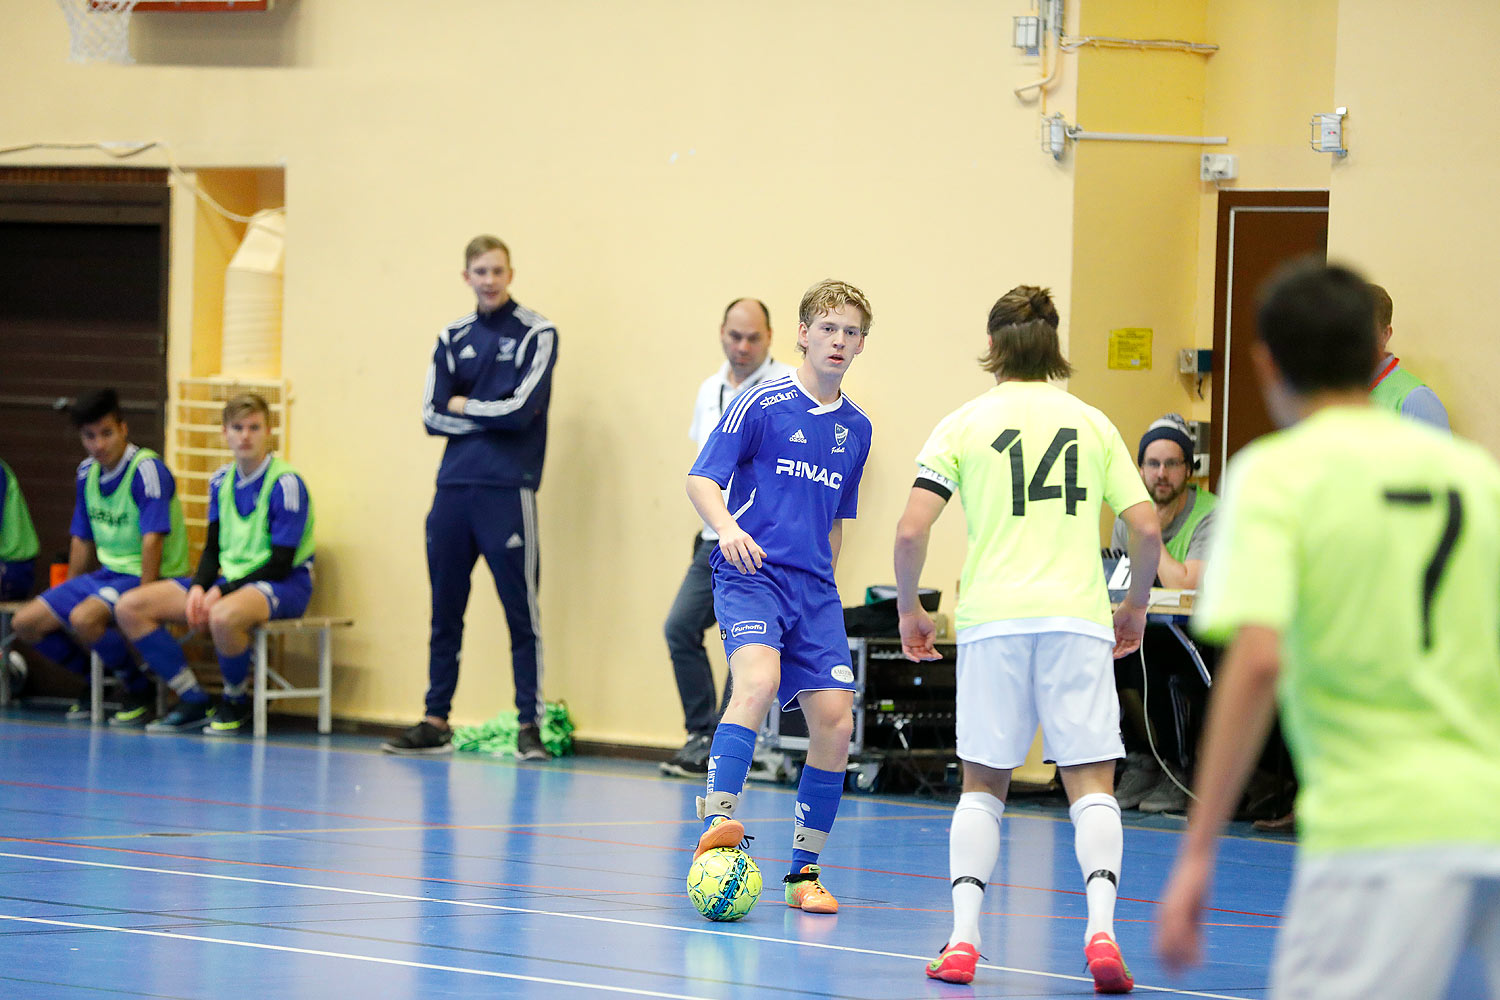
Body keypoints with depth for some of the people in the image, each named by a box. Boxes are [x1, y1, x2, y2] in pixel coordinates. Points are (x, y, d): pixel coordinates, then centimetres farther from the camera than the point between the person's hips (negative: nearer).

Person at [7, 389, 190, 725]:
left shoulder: (147, 469, -17)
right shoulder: (88, 472, 8)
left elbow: (152, 539, -23)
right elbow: (82, 539, 17)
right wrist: (66, 595, 16)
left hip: (145, 576, -8)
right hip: (109, 572, 8)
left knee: (83, 619, -34)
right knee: (25, 623, -1)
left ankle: (141, 693, -13)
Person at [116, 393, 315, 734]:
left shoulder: (286, 484, -14)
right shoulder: (221, 481, 9)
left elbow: (280, 564, -17)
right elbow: (213, 548, 14)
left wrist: (221, 592, -19)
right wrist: (199, 587, -7)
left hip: (284, 585, -8)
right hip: (229, 580, 8)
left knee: (223, 617, -42)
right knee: (131, 608, -6)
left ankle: (236, 703, -12)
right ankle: (195, 702, -4)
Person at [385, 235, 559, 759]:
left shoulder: (536, 334, 0)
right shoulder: (453, 338, 14)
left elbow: (523, 409, -12)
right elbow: (433, 415, 5)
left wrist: (464, 406, 1)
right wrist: (493, 417, -5)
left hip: (508, 490, -5)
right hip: (454, 487, 5)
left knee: (522, 612, -4)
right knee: (445, 612, 8)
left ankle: (529, 724, -1)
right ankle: (436, 723, 14)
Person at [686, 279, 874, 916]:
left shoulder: (855, 428, 15)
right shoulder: (762, 405, -2)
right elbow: (701, 479, -7)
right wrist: (726, 527, -25)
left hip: (813, 588, 5)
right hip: (749, 573, -5)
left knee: (835, 723, -3)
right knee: (758, 680, -31)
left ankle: (805, 870, 9)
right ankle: (716, 824, -37)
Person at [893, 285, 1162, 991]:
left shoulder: (965, 424, 6)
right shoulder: (1092, 424, 10)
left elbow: (911, 530, -3)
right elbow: (1146, 530, 6)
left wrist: (909, 608, 12)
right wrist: (1135, 605, 22)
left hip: (993, 619, 0)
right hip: (1078, 616, 0)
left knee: (983, 784, 12)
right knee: (1091, 784, 0)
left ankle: (963, 940, 2)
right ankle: (1101, 931, -18)